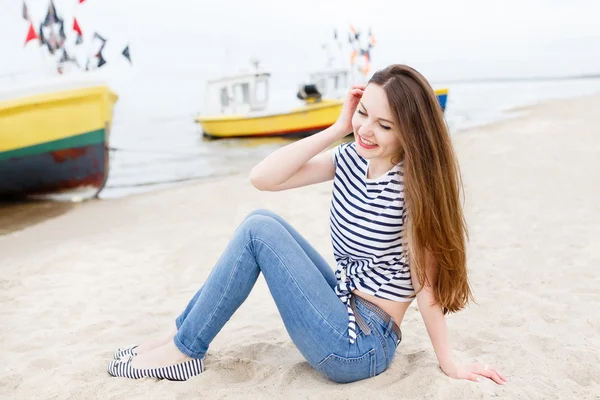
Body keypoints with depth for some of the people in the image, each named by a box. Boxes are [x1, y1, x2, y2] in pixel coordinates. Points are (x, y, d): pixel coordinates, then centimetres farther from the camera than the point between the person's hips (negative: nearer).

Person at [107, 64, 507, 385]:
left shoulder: (414, 184, -19)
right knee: (262, 218, 1)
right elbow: (262, 177, -8)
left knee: (258, 230, -13)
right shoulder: (350, 158, 0)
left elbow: (425, 280, -15)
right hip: (344, 311, 7)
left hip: (360, 347, -7)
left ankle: (185, 349, 2)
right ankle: (183, 332, 11)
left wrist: (449, 364, -10)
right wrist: (336, 130, -10)